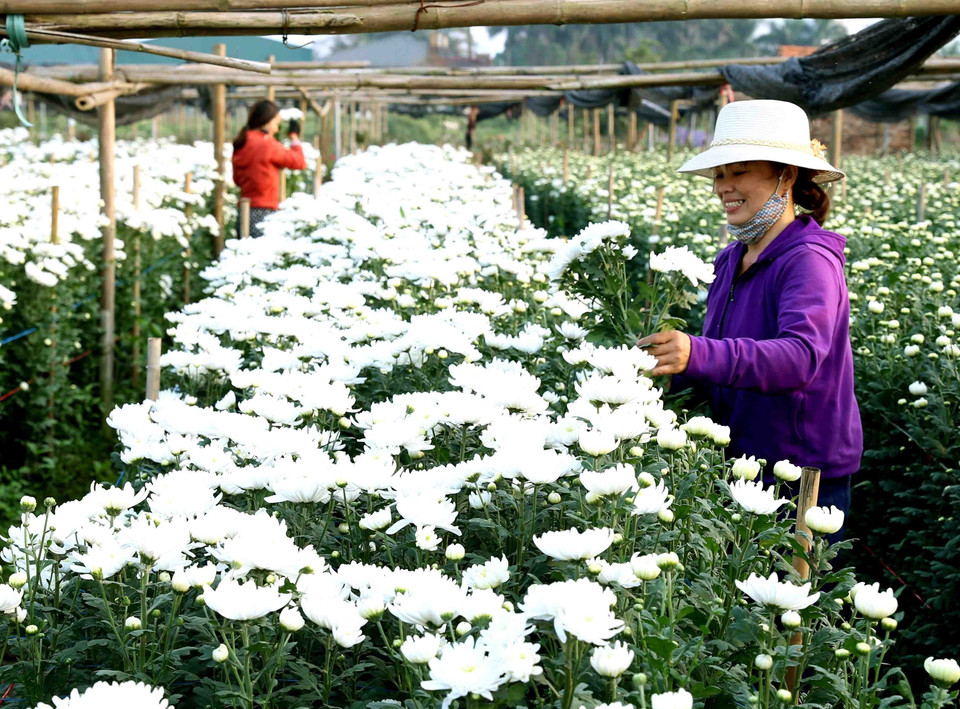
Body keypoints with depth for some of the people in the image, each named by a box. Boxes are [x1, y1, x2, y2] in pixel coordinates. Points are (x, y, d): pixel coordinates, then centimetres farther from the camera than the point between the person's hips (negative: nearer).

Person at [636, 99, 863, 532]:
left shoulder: (809, 260, -17)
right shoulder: (732, 260, 8)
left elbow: (801, 356, -33)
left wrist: (699, 355, -47)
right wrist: (665, 372, -7)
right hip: (739, 466, 7)